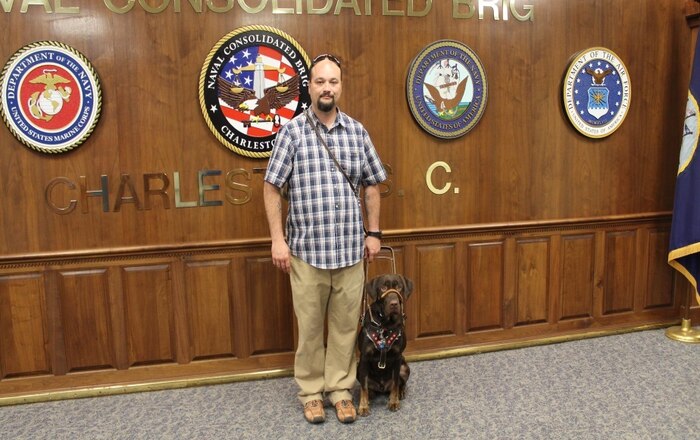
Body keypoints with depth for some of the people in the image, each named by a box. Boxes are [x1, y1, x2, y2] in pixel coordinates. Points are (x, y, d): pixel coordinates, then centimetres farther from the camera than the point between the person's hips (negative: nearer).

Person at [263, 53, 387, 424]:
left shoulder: (357, 132, 7)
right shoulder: (292, 131, -2)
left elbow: (371, 185, 13)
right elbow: (271, 187, -2)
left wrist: (373, 232, 9)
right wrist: (277, 239, -7)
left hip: (351, 250, 3)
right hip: (307, 250, -2)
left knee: (346, 324, 11)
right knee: (310, 326, 9)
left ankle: (341, 388, 28)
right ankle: (311, 391, 27)